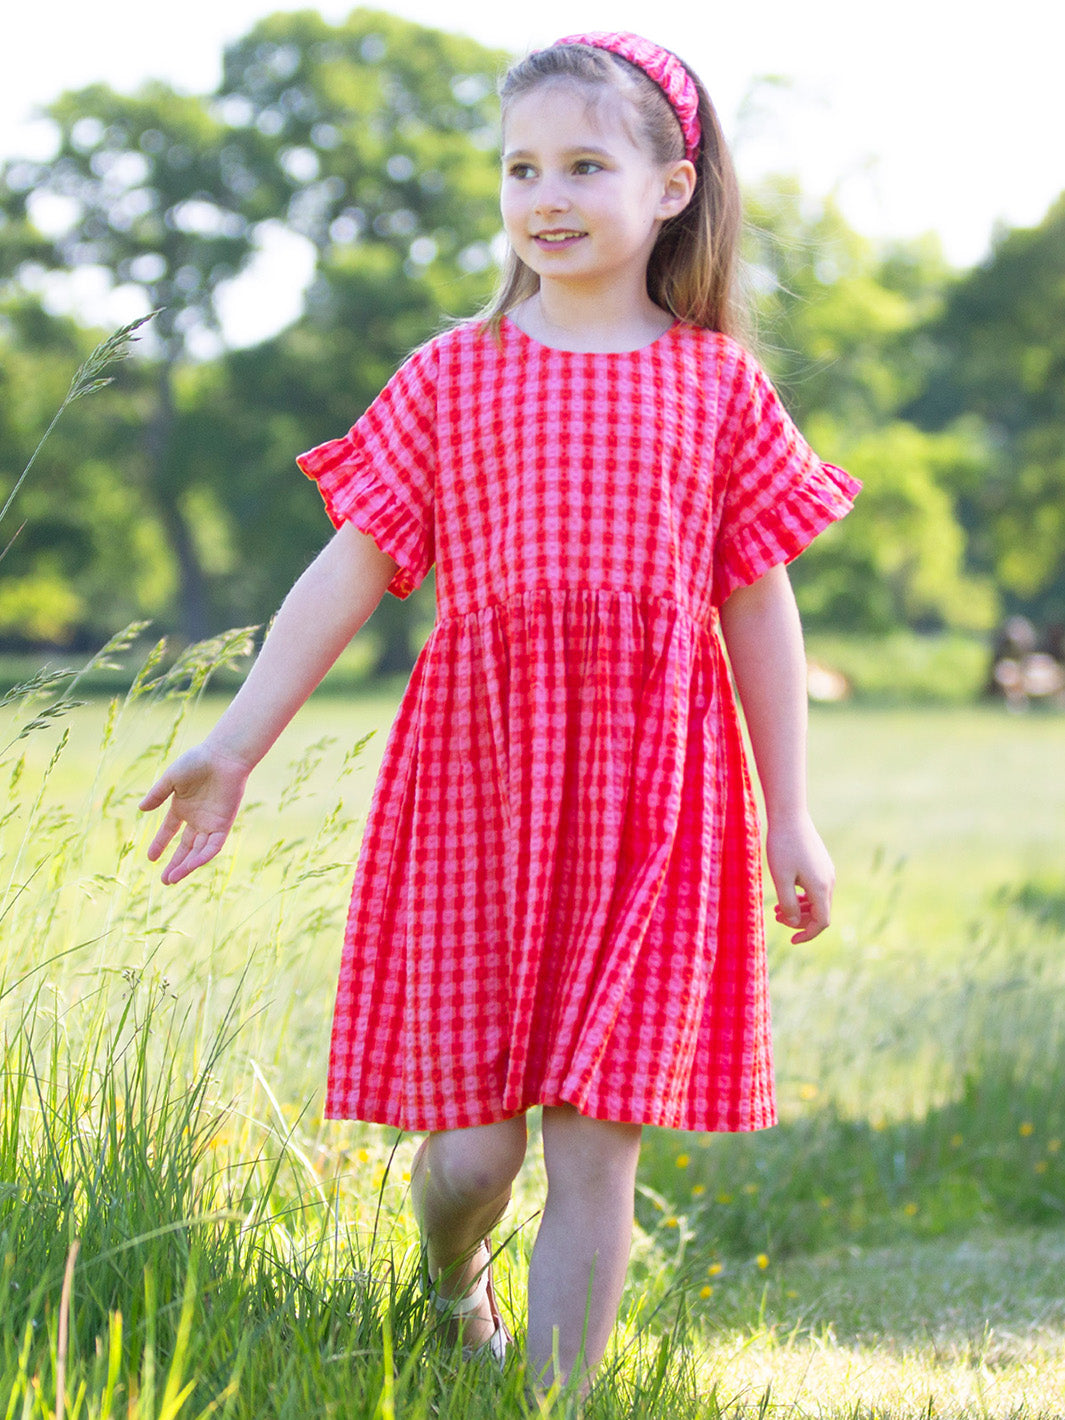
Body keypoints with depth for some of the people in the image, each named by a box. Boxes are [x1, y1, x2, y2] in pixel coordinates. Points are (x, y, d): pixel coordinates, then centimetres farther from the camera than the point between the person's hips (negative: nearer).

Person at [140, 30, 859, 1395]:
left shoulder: (715, 385, 5)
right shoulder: (451, 376, 6)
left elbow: (758, 606, 8)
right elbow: (350, 571, 5)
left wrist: (789, 815, 7)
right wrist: (233, 744, 0)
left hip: (650, 795, 0)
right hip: (476, 776, 0)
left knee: (595, 1149, -3)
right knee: (472, 1143, 2)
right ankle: (448, 1286, 36)